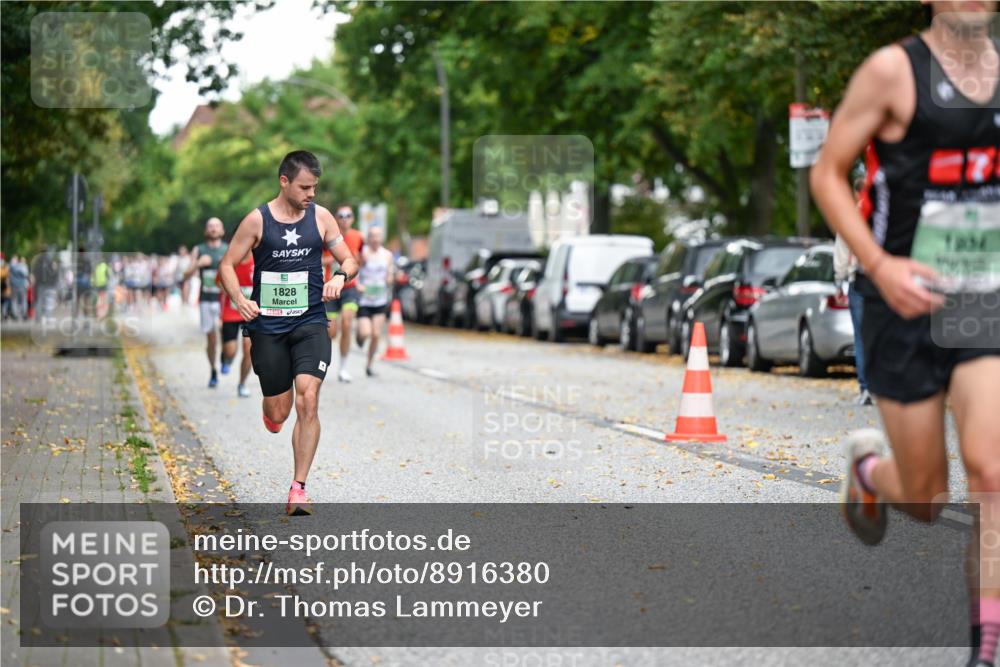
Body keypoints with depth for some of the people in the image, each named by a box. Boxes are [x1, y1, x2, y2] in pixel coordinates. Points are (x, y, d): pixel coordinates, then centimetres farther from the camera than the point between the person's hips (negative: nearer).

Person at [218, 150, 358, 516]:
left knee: (308, 400, -17)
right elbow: (227, 264, 2)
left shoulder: (321, 217, 2)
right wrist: (240, 301, -16)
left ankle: (298, 489, -11)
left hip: (310, 323, 1)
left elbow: (350, 259, 10)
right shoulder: (257, 220, -3)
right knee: (278, 414, 4)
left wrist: (340, 276, -13)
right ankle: (270, 409, 46)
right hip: (267, 326, -1)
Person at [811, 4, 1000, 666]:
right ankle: (867, 467, 43)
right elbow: (827, 174, -6)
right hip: (906, 306, -3)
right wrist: (879, 264, -19)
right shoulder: (892, 70, -9)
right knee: (925, 499, 6)